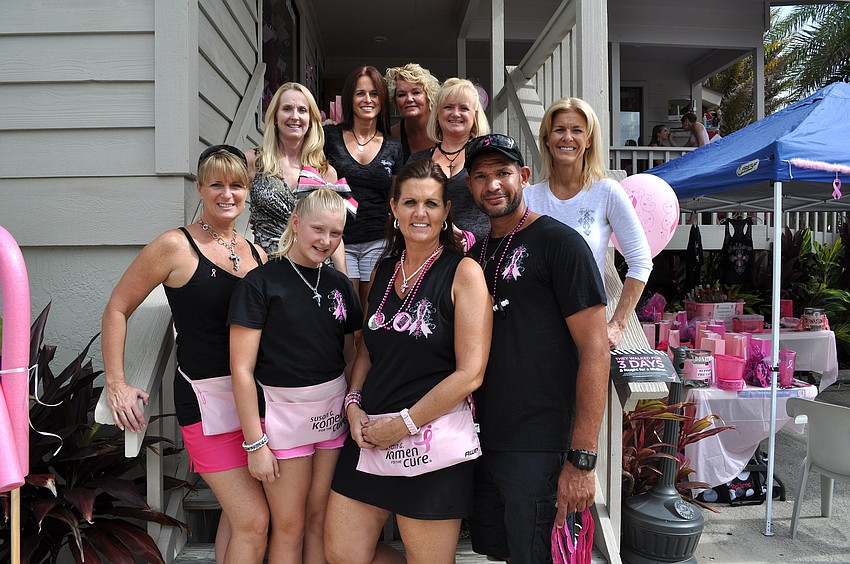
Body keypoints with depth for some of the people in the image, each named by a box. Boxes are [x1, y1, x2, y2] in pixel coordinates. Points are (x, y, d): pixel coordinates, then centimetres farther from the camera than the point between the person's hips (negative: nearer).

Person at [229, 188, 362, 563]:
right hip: (284, 413, -4)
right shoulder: (260, 284, -10)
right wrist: (255, 443, -13)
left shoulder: (339, 286, 6)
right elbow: (241, 370, -12)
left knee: (320, 519, 13)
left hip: (333, 412, 5)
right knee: (289, 527, 7)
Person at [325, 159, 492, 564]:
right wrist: (353, 405, 1)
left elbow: (470, 373, -15)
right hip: (369, 435, 6)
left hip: (432, 437, -6)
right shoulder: (384, 269, 9)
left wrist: (403, 424, -14)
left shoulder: (463, 272, -10)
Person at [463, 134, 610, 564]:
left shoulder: (559, 243, -10)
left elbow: (595, 351, -14)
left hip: (539, 449, -6)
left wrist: (582, 459, -18)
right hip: (485, 442, 7)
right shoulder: (476, 254, 12)